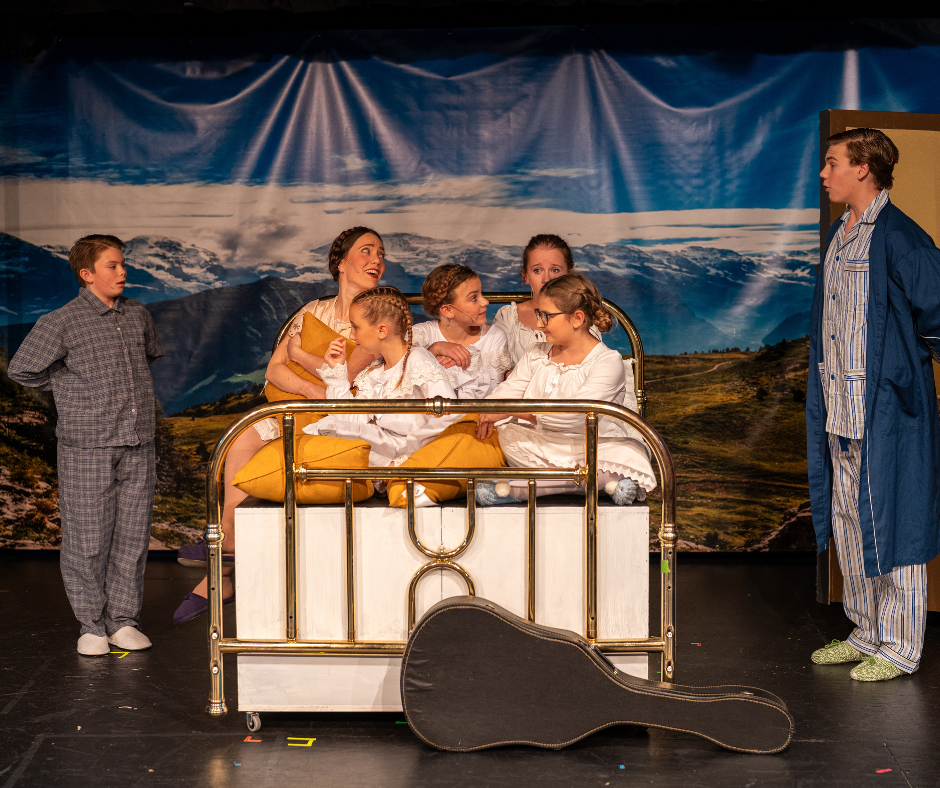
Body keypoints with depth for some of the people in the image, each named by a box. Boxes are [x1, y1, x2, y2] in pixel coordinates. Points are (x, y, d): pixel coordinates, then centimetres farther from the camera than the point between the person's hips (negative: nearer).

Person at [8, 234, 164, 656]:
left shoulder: (138, 315, 11)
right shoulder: (61, 322, -4)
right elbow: (22, 369, 2)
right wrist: (73, 387, 4)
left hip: (137, 446, 4)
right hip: (87, 449, -4)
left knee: (133, 536, 6)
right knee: (87, 540, 0)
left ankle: (123, 620, 17)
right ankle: (92, 626, 12)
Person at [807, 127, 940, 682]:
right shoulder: (839, 234, 13)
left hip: (887, 407, -9)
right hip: (839, 407, 9)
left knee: (890, 520, -1)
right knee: (847, 519, 14)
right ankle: (867, 633, 27)